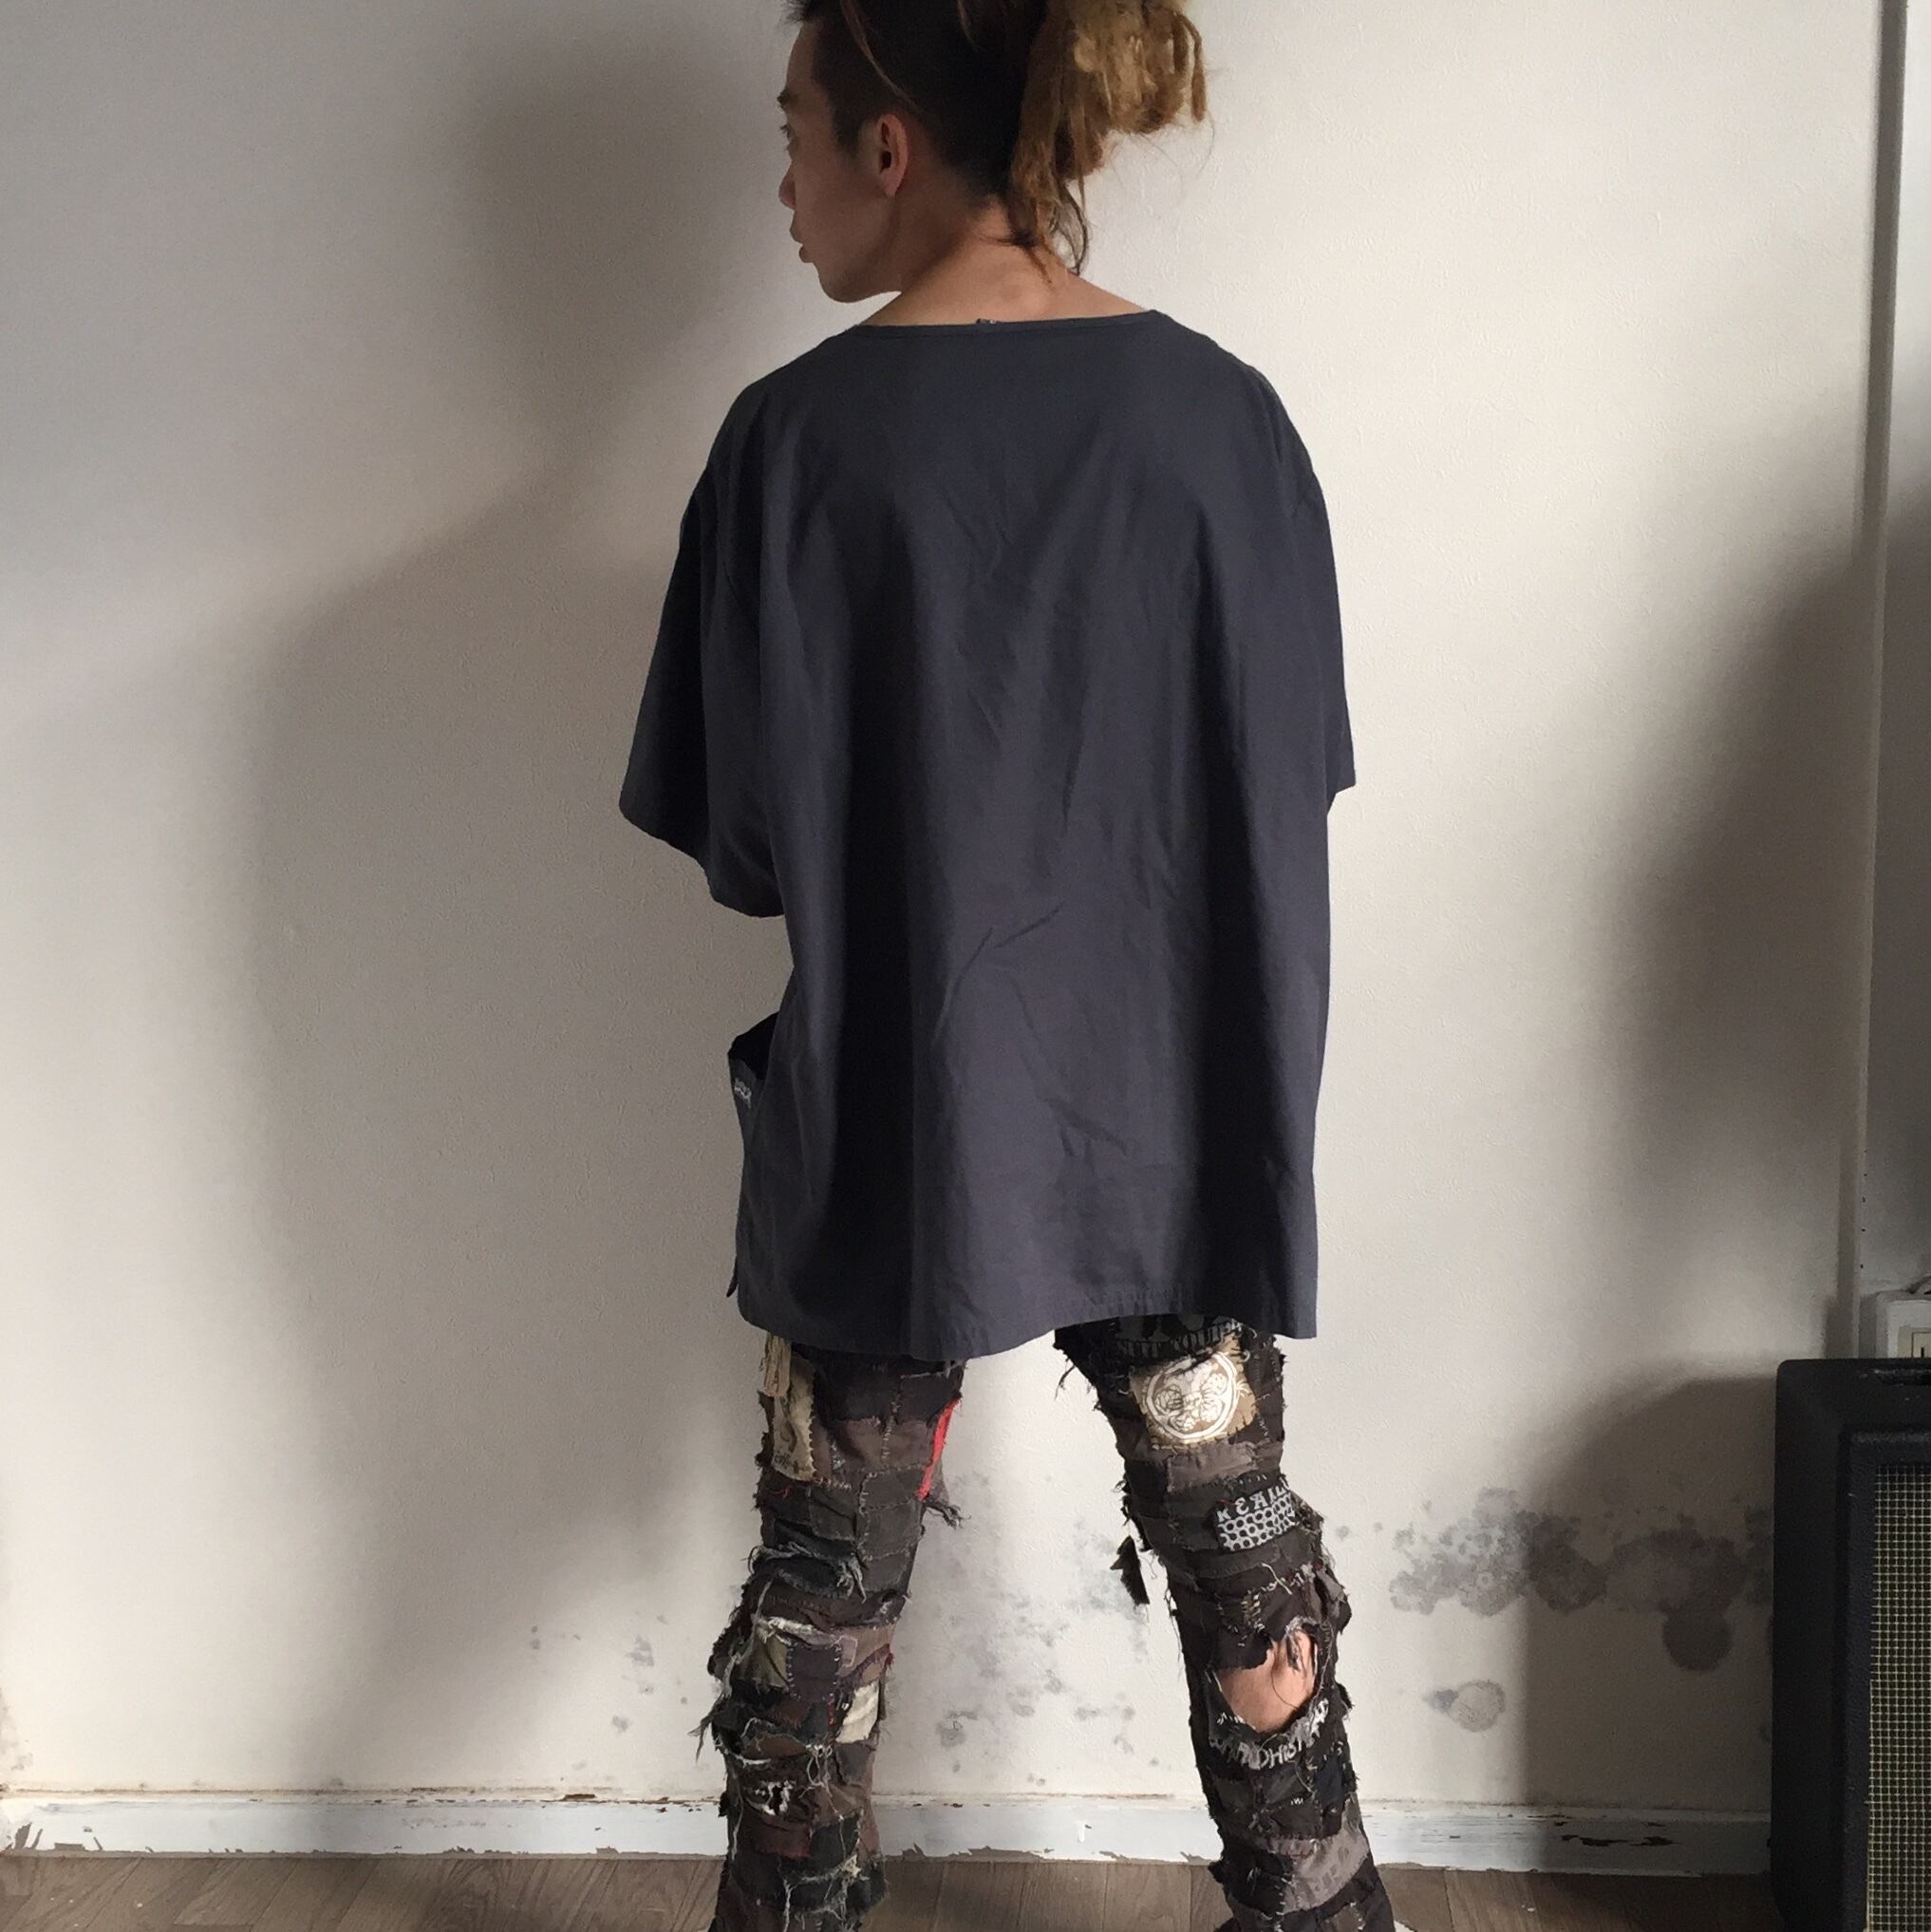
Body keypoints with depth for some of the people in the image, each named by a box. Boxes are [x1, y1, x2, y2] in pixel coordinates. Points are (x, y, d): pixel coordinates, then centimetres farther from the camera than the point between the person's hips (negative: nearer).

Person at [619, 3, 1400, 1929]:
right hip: (1171, 1116, 3)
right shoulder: (1226, 418, -5)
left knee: (825, 1580, 16)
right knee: (1241, 1554, 19)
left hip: (886, 1127, -2)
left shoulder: (798, 438, -13)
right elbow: (1290, 789, 1)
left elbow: (746, 848, -10)